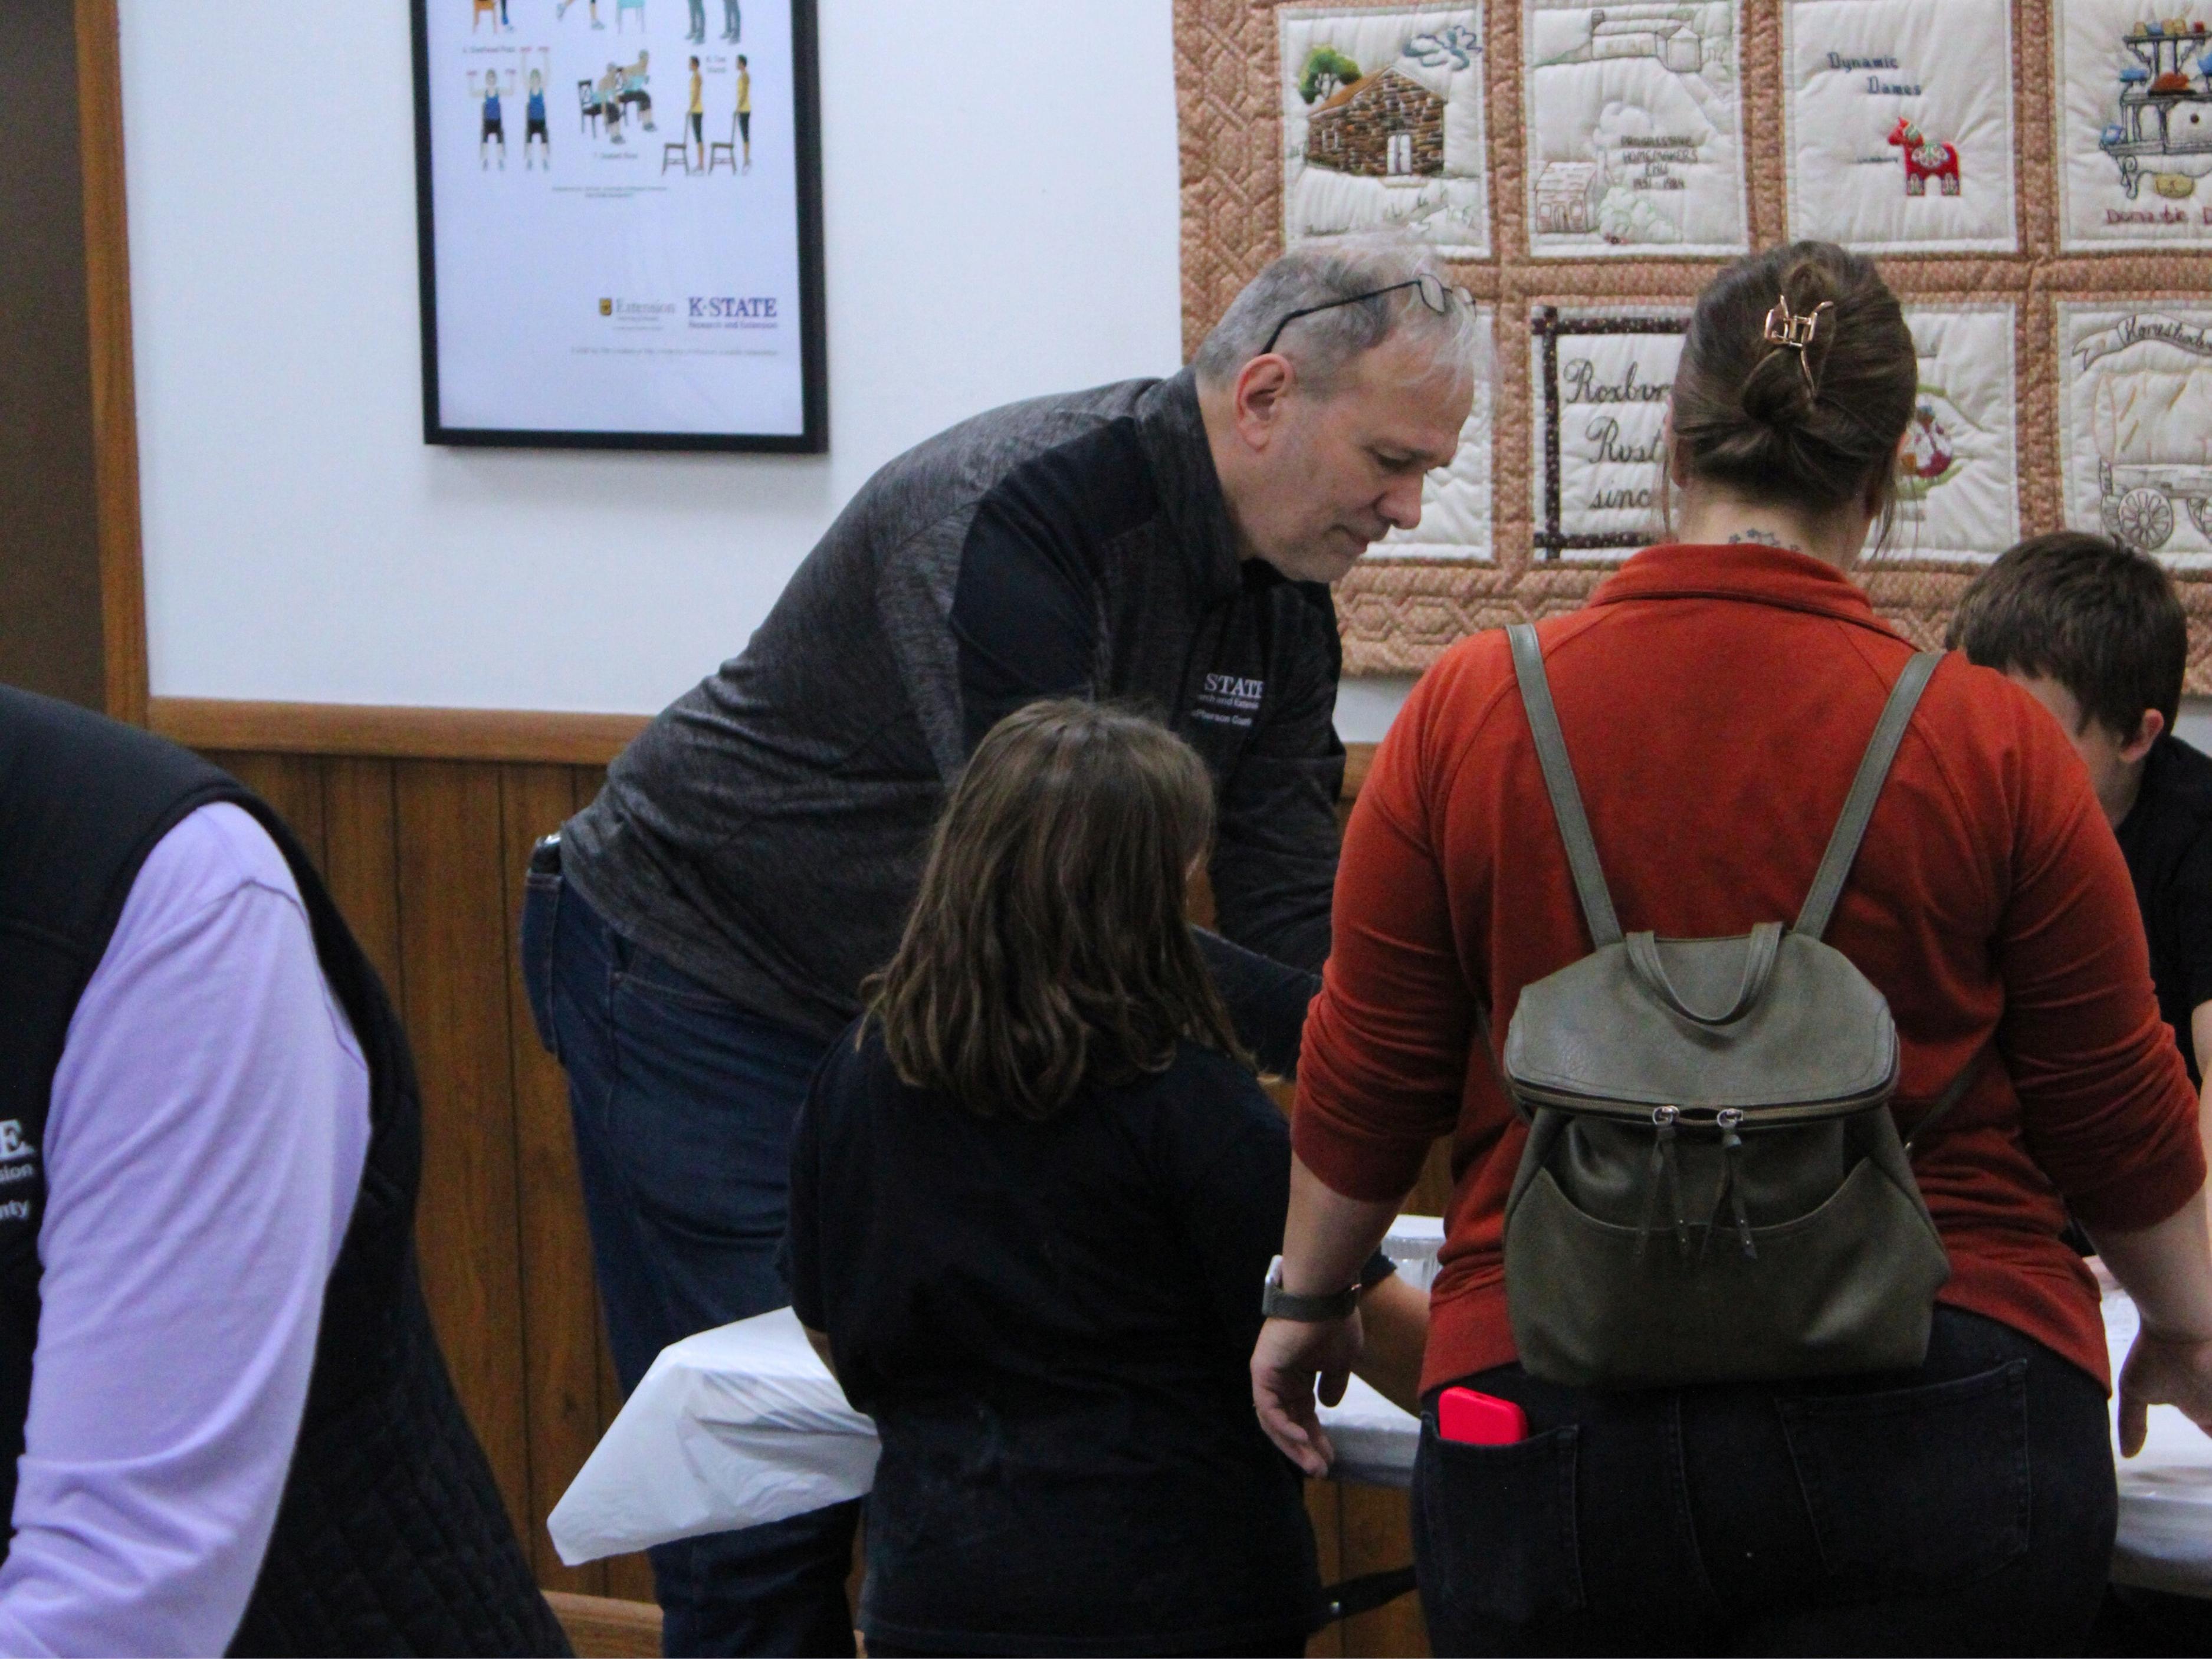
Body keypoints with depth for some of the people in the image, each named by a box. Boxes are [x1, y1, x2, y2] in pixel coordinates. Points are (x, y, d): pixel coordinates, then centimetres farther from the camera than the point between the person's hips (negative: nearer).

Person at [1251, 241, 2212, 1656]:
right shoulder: (1991, 743, -4)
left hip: (1554, 1426, 1)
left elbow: (1367, 1082, 6)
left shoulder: (1473, 709, -1)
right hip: (1938, 1421, -1)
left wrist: (1311, 1296, 25)